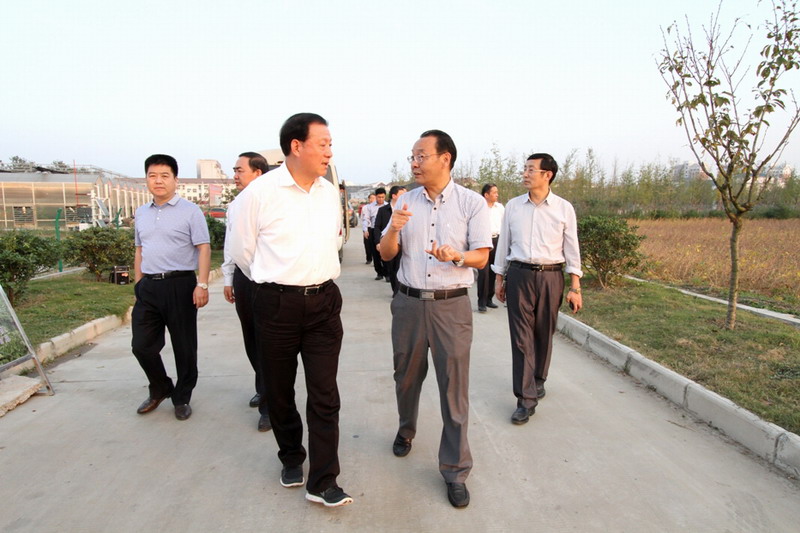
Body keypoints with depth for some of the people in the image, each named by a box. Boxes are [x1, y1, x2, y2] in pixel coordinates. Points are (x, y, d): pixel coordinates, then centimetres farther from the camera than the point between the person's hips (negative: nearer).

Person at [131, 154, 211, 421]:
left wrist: (202, 284, -17)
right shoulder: (141, 213, 14)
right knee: (142, 345, 8)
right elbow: (139, 250, 21)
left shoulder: (190, 211, -4)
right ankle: (160, 389, 32)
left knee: (184, 347, 5)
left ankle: (182, 398, 23)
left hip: (179, 285, -5)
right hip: (148, 286, 5)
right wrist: (138, 283, 15)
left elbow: (204, 249, -9)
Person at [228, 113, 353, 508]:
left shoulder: (330, 192, 5)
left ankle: (322, 482, 13)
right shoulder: (260, 192, -9)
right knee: (278, 391, 13)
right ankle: (291, 459, 38)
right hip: (277, 305, -2)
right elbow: (240, 250, 1)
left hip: (324, 301, 3)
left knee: (325, 395, 1)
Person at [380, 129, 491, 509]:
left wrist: (455, 256, -24)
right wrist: (393, 229, -15)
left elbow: (482, 256, -3)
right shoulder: (406, 201, 5)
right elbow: (386, 254, 5)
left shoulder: (472, 203, -4)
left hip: (451, 306, -3)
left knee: (454, 388, 2)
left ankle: (455, 470, 18)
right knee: (406, 376, 18)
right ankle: (406, 430, 48)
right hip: (408, 302, 3)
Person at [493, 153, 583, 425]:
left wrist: (575, 287, -1)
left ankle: (538, 380, 35)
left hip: (550, 276, 0)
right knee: (521, 337, -3)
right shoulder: (513, 206, 4)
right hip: (518, 275, 0)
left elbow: (572, 249, 2)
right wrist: (499, 279, 11)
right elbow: (504, 243, 10)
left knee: (544, 334, 11)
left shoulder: (564, 208, 0)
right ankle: (526, 399, 3)